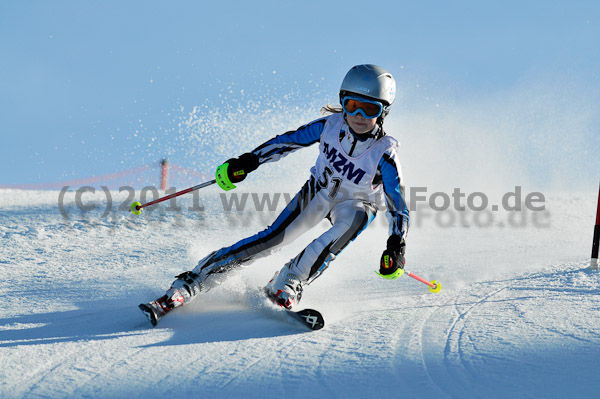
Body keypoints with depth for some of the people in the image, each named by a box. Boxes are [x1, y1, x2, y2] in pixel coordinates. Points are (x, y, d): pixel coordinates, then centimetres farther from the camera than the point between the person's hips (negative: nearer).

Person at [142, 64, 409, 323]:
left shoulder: (384, 154, -29)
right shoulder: (331, 125, -21)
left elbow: (397, 206, -29)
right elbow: (289, 141, -7)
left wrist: (396, 247, -43)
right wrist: (247, 162, -7)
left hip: (354, 205, -1)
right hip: (317, 192, 2)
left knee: (355, 219, -37)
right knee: (272, 239, -16)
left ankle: (285, 286, -30)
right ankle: (189, 284, -15)